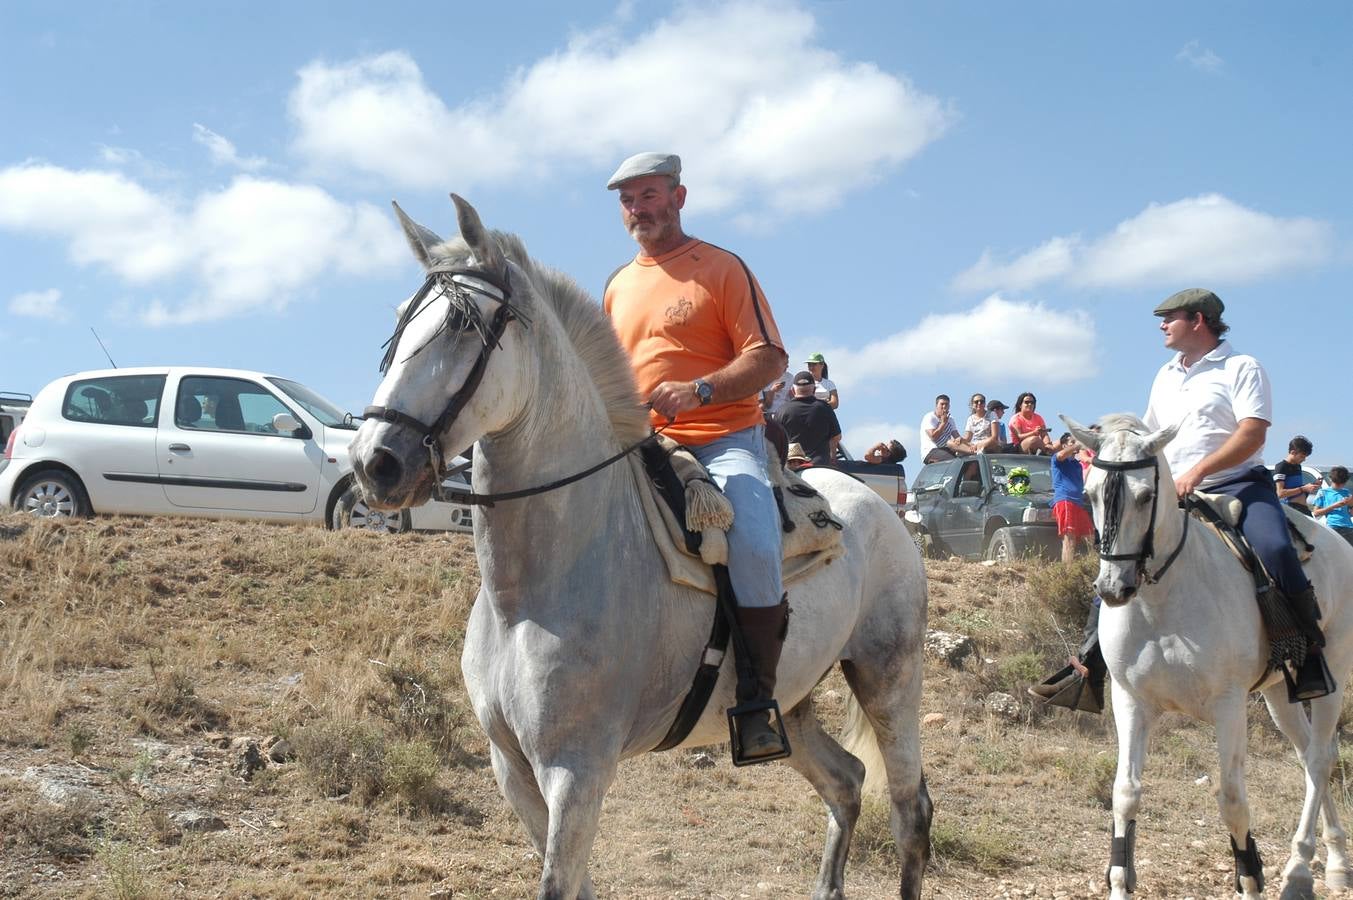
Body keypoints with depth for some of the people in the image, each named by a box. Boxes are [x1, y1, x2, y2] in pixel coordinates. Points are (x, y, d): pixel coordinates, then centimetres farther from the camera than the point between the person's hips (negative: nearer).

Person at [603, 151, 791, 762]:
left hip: (724, 441, -6)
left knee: (754, 545, -32)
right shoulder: (619, 286, 20)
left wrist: (698, 391, -22)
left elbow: (769, 357, -7)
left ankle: (757, 704, -20)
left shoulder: (722, 269, 1)